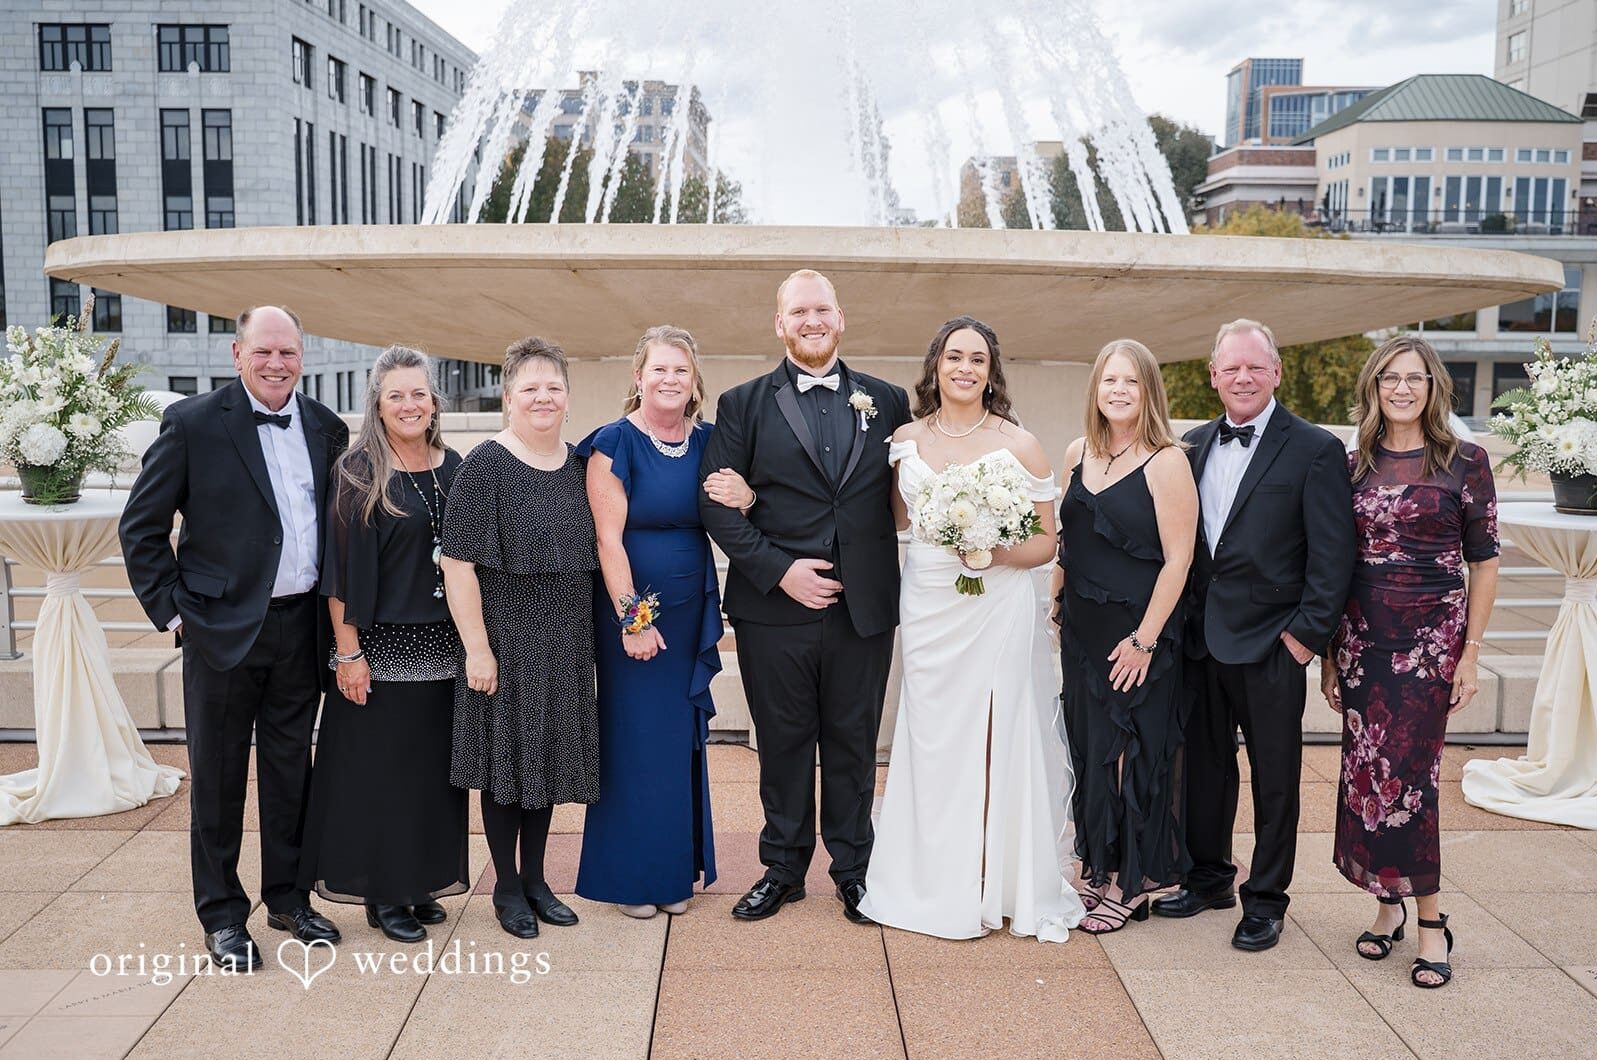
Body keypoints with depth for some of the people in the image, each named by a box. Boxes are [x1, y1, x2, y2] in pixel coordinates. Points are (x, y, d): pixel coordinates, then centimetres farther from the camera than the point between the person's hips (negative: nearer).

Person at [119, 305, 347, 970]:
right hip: (223, 629, -4)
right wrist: (171, 609, -6)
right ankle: (222, 916, 22)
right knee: (218, 777, 8)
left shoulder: (327, 429, 6)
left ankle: (287, 897, 30)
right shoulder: (192, 423, -7)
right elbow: (141, 525, -3)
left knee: (291, 771, 14)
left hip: (301, 628, 4)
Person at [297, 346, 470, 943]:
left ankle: (421, 882, 27)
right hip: (382, 646, -5)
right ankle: (382, 894, 18)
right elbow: (342, 568, -11)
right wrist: (348, 652, -15)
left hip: (443, 646, 5)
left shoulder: (453, 468, 7)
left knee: (434, 767, 12)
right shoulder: (358, 473, -8)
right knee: (380, 768, 4)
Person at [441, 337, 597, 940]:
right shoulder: (484, 466, -12)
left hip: (566, 641, 5)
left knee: (549, 754, 14)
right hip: (506, 636, -5)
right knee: (506, 757, 6)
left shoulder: (579, 465, 5)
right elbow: (457, 563, -14)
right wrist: (477, 647, -17)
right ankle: (506, 886, 24)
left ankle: (535, 879, 30)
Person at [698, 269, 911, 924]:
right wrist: (779, 571, -12)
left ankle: (853, 870, 28)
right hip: (774, 609, -1)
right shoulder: (743, 404, 3)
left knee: (853, 746, 12)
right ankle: (783, 869, 28)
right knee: (783, 746, 11)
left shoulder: (887, 402, 8)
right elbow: (716, 503, -3)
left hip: (864, 609, 1)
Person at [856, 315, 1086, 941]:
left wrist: (995, 551, -19)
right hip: (927, 607, 3)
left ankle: (995, 885, 18)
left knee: (997, 742, 2)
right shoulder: (905, 439, 6)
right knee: (932, 742, 9)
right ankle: (935, 883, 23)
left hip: (999, 606, -3)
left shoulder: (1017, 445, -4)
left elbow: (1046, 543, 0)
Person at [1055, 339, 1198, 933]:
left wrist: (1144, 639, -16)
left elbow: (1177, 559, -14)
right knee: (1087, 745, 12)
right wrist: (1057, 606, 8)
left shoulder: (1167, 462, -12)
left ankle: (1131, 882, 19)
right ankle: (1099, 865, 28)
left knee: (1131, 750, 4)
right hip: (1081, 628, 6)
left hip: (1138, 630, -6)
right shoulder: (1078, 454, 6)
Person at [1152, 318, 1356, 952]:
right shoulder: (1192, 447, 9)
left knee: (1274, 776, 7)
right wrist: (1183, 618, 6)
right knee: (1205, 763, 15)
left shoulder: (1315, 450, -7)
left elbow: (1333, 555, -9)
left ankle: (1266, 900, 22)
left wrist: (1308, 632, -13)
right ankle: (1208, 877, 33)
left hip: (1272, 642, -5)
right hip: (1202, 637, 5)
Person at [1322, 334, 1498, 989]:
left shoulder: (1465, 463, -1)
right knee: (1365, 772, 5)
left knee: (1409, 774, -6)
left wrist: (1470, 653, -5)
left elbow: (1483, 564, 0)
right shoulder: (1353, 466, 7)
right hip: (1361, 636, 3)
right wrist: (1329, 651, 8)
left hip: (1431, 638, -3)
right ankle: (1389, 904, 23)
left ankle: (1430, 921, 10)